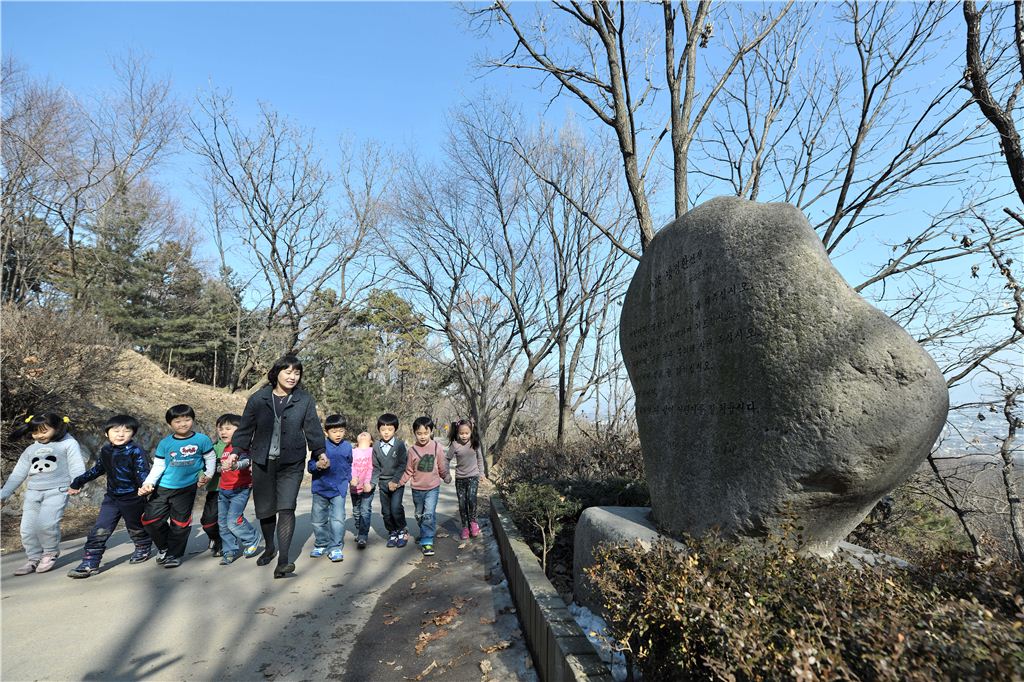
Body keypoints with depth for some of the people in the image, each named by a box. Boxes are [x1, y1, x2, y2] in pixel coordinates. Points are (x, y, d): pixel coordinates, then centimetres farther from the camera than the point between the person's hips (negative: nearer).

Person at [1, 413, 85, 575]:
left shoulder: (68, 444, 3)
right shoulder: (30, 450, 19)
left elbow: (77, 467, -5)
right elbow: (17, 474, 22)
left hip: (57, 490, -6)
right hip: (32, 492, 6)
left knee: (46, 523, -21)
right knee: (27, 529, -1)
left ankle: (51, 552, 3)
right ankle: (35, 559, 18)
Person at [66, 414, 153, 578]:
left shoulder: (135, 451, -17)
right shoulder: (105, 450, 2)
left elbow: (142, 472, -23)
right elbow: (97, 469, 19)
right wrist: (78, 482, 24)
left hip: (132, 498, -5)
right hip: (112, 497, 5)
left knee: (135, 527, 14)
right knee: (99, 530, -3)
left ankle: (143, 549, 38)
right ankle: (89, 563, 4)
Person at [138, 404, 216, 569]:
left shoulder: (202, 440, -6)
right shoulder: (165, 443, -2)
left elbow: (210, 459, 3)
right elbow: (158, 466, 2)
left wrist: (207, 475, -5)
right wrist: (148, 483, -8)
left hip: (187, 488, -2)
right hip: (163, 487, 2)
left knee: (180, 523, 6)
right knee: (150, 519, 0)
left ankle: (174, 555, 26)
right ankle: (163, 547, 27)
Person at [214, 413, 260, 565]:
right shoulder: (220, 447, 7)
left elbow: (247, 460, -34)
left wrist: (235, 465, -53)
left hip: (240, 490, -8)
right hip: (223, 490, 8)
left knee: (233, 520, -12)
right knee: (222, 522, 11)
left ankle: (252, 540, 13)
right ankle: (230, 551, 26)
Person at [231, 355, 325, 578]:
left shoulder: (305, 400, 0)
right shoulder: (258, 399, 2)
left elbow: (313, 429, 1)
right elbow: (245, 429, 7)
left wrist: (320, 452, -11)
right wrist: (236, 452, -5)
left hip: (291, 464, -2)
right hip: (263, 462, 2)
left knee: (286, 508, -12)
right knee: (265, 509, 13)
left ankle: (283, 561, -8)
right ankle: (269, 548, 39)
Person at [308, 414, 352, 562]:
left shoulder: (347, 446, 1)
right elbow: (310, 465, -11)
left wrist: (349, 477, 12)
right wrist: (318, 465, -30)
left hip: (339, 489, 0)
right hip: (320, 488, 0)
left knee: (338, 519, -8)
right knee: (318, 519, 13)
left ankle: (335, 548, 2)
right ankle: (321, 545, 32)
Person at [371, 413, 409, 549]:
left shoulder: (400, 444, -8)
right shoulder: (376, 446, 4)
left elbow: (402, 465, -10)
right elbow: (376, 467, 11)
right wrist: (373, 482, 2)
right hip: (383, 483, 4)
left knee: (396, 508, -16)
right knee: (386, 511, 8)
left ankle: (402, 531, 6)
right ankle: (392, 533, 26)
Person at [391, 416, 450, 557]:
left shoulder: (437, 447, -9)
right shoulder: (412, 450, -6)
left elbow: (442, 467, 3)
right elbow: (409, 472, 1)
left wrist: (446, 477, 3)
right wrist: (398, 484, -5)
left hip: (433, 488, -2)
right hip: (417, 489, 2)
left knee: (429, 515, -14)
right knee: (419, 515, 17)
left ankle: (427, 542, -5)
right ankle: (425, 534, 40)